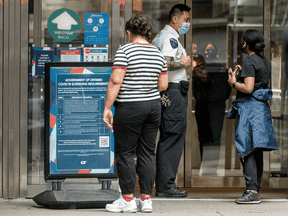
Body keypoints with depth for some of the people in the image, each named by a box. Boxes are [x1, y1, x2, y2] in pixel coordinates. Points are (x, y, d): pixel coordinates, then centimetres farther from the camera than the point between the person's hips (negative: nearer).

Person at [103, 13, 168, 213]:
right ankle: (146, 199, 9)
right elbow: (163, 85, 10)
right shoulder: (158, 54, 8)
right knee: (148, 152, 9)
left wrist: (107, 108, -13)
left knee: (125, 153, 2)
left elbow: (115, 81, -16)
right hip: (153, 106, 6)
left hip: (129, 107, -6)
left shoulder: (125, 51, -9)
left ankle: (128, 199, 5)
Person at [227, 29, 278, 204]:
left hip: (250, 107, -9)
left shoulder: (250, 62, -13)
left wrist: (234, 82, -6)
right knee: (257, 152, 12)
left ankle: (252, 191, -15)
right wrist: (241, 76, 20)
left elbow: (248, 88, -22)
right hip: (262, 106, 9)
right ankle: (256, 189, 15)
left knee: (247, 151, -9)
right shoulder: (265, 61, 14)